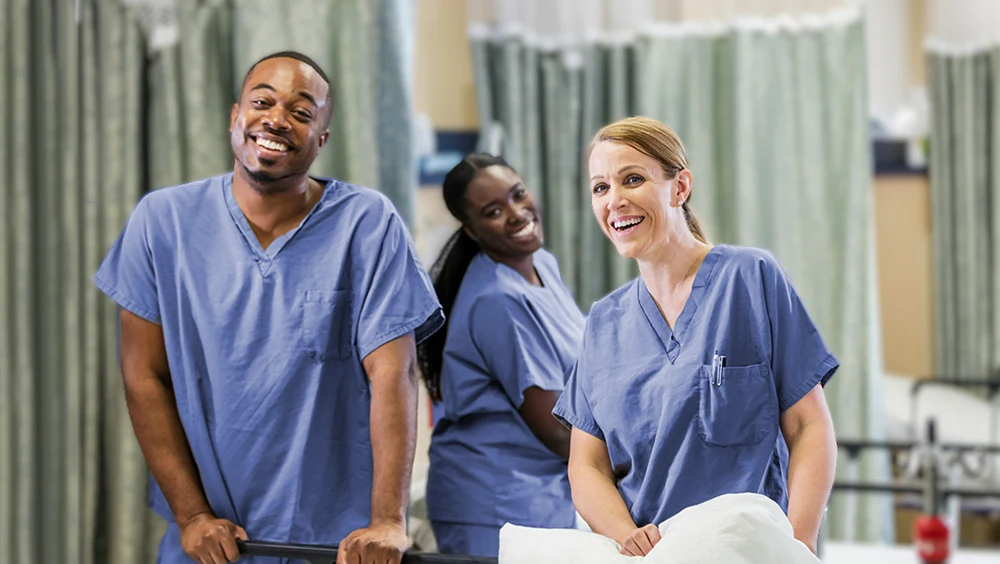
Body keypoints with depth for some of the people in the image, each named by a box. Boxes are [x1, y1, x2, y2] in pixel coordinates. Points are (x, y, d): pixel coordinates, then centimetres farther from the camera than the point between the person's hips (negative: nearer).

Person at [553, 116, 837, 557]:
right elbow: (586, 466, 11)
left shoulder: (751, 278, 2)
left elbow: (809, 429, 0)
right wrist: (627, 535, -10)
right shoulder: (604, 323, 15)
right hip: (646, 556, 3)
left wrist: (797, 546, -13)